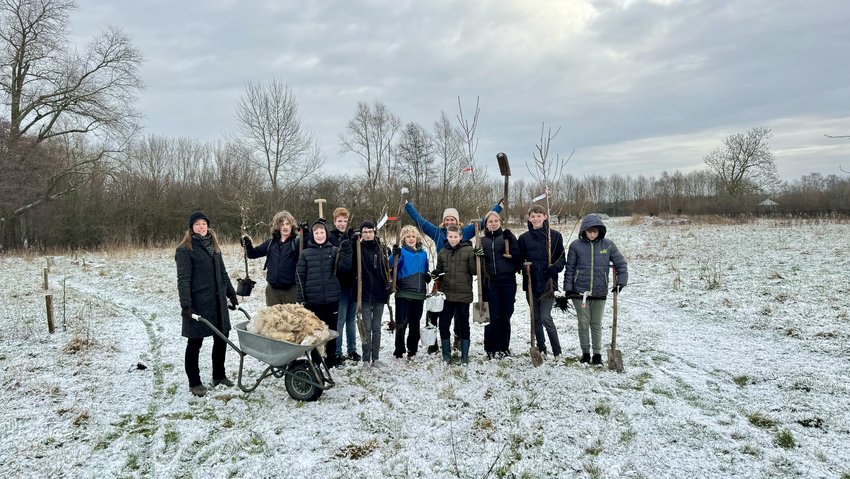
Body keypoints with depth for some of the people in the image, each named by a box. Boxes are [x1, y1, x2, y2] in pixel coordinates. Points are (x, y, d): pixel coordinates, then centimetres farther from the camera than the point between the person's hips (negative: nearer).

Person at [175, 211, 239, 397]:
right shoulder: (185, 249, -7)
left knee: (222, 337, 12)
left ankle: (219, 375, 28)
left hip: (218, 301, 7)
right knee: (195, 342, 3)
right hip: (197, 303, -7)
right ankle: (194, 383, 15)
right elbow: (183, 279, -13)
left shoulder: (213, 246, 14)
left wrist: (232, 294, 17)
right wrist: (185, 304, -20)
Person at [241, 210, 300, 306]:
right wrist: (247, 243, -2)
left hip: (291, 289, -4)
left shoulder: (297, 242, -5)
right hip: (272, 289, 5)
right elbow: (253, 254, 16)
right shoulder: (271, 242, 10)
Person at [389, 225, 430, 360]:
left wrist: (427, 276, 2)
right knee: (401, 323, -5)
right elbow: (391, 265, -22)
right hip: (403, 294, -5)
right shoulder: (401, 252, -4)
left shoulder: (423, 253, 11)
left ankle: (412, 349, 24)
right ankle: (399, 350, 6)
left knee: (415, 324, 12)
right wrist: (395, 255, -41)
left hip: (419, 294, 5)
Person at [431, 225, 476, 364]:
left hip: (463, 294, -3)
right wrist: (435, 273, -3)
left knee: (463, 325, 7)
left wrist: (477, 259, -20)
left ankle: (465, 355, 19)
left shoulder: (468, 250, -4)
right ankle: (446, 354, 22)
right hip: (446, 294, 3)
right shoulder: (442, 252, 7)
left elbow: (474, 271, -5)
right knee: (443, 324, 6)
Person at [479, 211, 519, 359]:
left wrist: (510, 240, -15)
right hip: (490, 282, 1)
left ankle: (504, 347, 18)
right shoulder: (482, 241, 12)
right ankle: (491, 349, 7)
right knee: (492, 317, -2)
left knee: (505, 316, 5)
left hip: (507, 281, -1)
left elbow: (516, 256, -5)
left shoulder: (507, 237, 7)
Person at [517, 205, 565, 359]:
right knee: (536, 318, 10)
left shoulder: (555, 236, 0)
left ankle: (557, 352, 4)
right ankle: (541, 350, 23)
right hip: (531, 284, 3)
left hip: (548, 283, -3)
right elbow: (519, 260, 10)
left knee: (545, 318, -10)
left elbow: (561, 259, 4)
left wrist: (554, 268, -16)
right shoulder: (524, 238, 6)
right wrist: (523, 268, -12)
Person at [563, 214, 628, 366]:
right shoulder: (576, 245, -6)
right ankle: (585, 353, 20)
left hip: (600, 292, 1)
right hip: (580, 292, -1)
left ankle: (597, 354, 22)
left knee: (596, 324, 11)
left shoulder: (608, 244, -2)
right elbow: (570, 268, -1)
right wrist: (568, 289, -4)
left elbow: (621, 264, 2)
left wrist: (621, 281, -10)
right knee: (583, 323, 6)